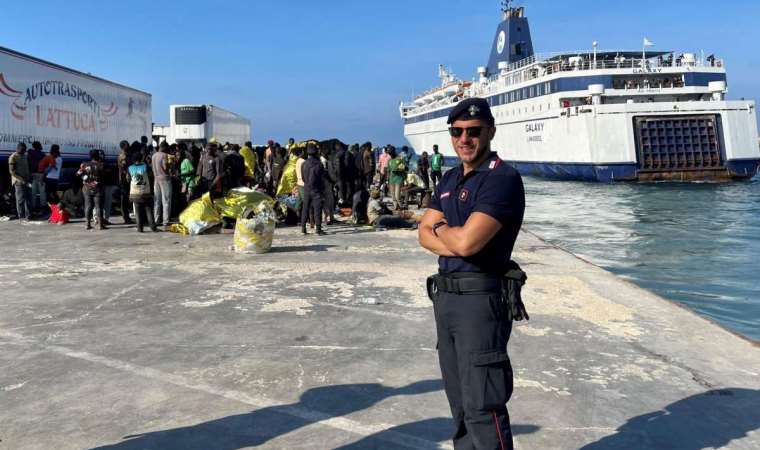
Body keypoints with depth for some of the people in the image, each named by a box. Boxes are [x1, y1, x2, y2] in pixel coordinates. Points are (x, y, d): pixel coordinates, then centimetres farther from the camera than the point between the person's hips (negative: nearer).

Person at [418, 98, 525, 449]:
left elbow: (466, 242, -23)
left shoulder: (503, 179, -14)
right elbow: (424, 235, 8)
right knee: (460, 402, 18)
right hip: (444, 295, 9)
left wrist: (440, 227, -2)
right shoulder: (450, 179, 13)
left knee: (482, 407, -5)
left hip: (480, 298, -8)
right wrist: (454, 244, -13)